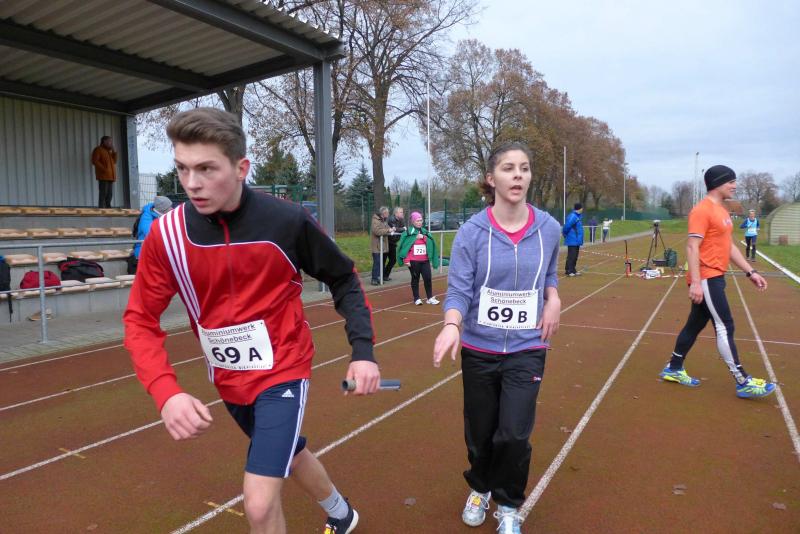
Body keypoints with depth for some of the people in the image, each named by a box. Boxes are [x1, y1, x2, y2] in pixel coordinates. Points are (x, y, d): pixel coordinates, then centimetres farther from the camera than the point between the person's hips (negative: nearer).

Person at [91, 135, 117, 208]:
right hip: (103, 175, -7)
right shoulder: (98, 149, 0)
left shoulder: (110, 151, 23)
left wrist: (113, 151, 7)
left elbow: (114, 161, 15)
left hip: (110, 176, 7)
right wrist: (104, 169, -17)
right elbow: (94, 161, -10)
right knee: (103, 193, -12)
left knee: (110, 194, 4)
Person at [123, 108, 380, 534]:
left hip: (282, 371, -4)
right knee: (288, 452, 26)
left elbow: (343, 279, -6)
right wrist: (166, 392, -25)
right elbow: (139, 321, -8)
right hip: (228, 380, 5)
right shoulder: (166, 235, -12)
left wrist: (362, 350, -14)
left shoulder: (287, 221, -19)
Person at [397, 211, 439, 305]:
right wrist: (406, 260, -10)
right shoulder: (408, 232, -3)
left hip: (425, 260, 4)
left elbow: (431, 244, 5)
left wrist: (423, 237, -11)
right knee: (415, 279, 6)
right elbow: (405, 246, -5)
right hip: (413, 261, -4)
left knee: (428, 278, -1)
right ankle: (416, 299, 16)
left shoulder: (425, 231, 13)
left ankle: (430, 298, 10)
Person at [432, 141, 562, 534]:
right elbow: (458, 290, -15)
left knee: (514, 435, -6)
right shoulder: (472, 231, -12)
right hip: (479, 349, -1)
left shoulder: (548, 227, -2)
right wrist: (452, 325, -34)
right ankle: (479, 489, 46)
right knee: (480, 434, 13)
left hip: (527, 348, 1)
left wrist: (553, 299, -4)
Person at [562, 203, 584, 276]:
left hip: (576, 241, 10)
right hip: (572, 241, -10)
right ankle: (569, 271, -1)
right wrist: (565, 234, -8)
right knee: (571, 256, -6)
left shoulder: (577, 216, 13)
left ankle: (573, 270, 22)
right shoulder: (573, 216, -18)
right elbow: (567, 226, -23)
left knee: (574, 256, 14)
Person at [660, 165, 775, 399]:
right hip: (705, 279, -10)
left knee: (695, 325, 14)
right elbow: (692, 248, -21)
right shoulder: (702, 210, -14)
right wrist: (696, 282, -26)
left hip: (715, 278, 10)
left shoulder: (722, 210, 17)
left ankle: (674, 369, 24)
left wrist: (750, 272, 18)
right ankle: (743, 382, 3)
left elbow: (729, 246, 21)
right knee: (725, 327, -5)